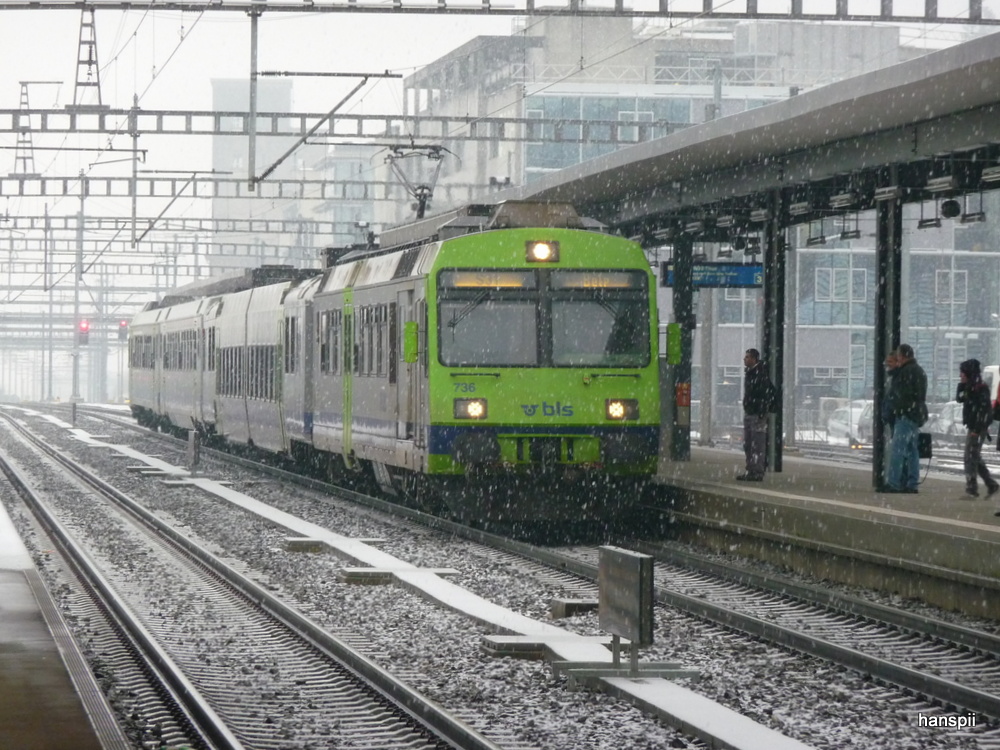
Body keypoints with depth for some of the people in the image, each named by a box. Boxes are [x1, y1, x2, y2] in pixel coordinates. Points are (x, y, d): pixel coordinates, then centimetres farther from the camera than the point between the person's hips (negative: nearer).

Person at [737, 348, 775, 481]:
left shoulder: (760, 374, -15)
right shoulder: (748, 373, 15)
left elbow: (767, 394, -20)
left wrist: (762, 413, -22)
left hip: (757, 414, -10)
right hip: (748, 413, 10)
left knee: (758, 445, -8)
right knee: (747, 445, 13)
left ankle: (758, 472, -7)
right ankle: (751, 470, 18)